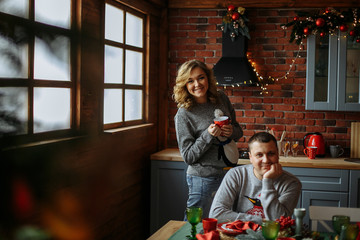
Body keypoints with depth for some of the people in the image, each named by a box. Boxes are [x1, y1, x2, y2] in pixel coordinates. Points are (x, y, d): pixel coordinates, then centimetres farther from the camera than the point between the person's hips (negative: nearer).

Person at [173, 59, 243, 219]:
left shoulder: (221, 99, 3)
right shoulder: (184, 114, -12)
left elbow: (238, 132, 14)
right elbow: (188, 157, -11)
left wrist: (231, 131, -9)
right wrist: (208, 135, -23)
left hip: (229, 174, 5)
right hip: (204, 180, -5)